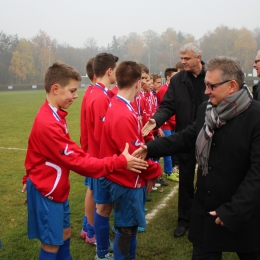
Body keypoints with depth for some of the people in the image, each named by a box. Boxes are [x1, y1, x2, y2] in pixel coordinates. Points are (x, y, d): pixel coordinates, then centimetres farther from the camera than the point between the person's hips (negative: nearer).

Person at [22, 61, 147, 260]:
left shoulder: (51, 115, 5)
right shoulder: (49, 123, -28)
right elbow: (77, 161, -28)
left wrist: (30, 178, 19)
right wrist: (119, 162, -29)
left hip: (55, 188, 9)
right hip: (47, 191, -9)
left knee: (64, 234, 18)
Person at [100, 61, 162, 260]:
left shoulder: (119, 106, 5)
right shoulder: (124, 115, -27)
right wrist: (153, 171, -10)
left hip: (130, 178, 10)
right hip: (127, 181, -10)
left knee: (131, 225, 23)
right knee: (126, 229, 7)